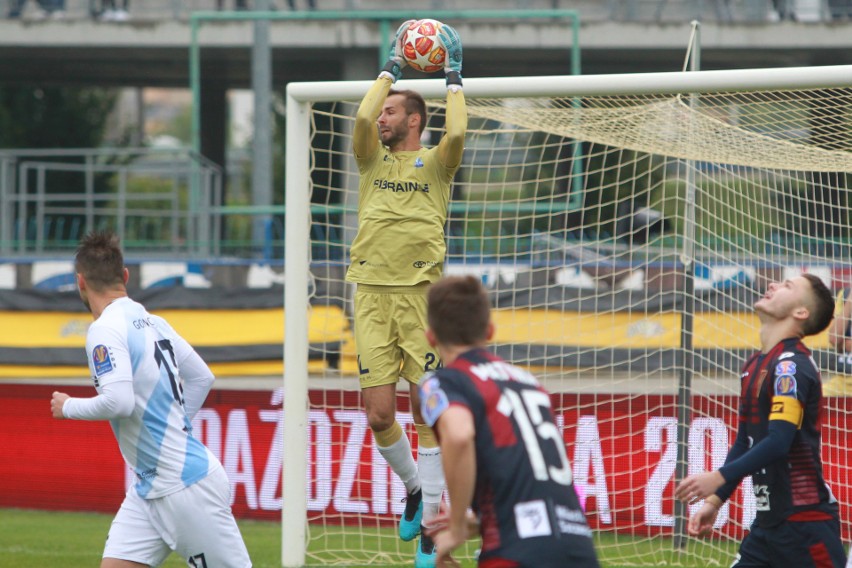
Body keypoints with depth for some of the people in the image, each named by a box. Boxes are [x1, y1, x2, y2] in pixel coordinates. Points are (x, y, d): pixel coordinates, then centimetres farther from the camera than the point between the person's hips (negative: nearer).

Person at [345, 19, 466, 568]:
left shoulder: (434, 163, 5)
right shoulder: (375, 159, 13)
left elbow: (457, 133, -15)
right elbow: (362, 119, -5)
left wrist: (454, 79, -1)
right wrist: (391, 68, 5)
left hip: (421, 292, -3)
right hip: (372, 294, 3)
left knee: (428, 414, -3)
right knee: (379, 413, -2)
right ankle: (414, 488, 27)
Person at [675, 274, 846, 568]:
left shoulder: (791, 365, -14)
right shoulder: (754, 365, 14)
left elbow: (778, 442, -25)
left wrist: (719, 478, -31)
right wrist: (715, 500, 18)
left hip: (805, 519, -9)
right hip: (768, 520, 9)